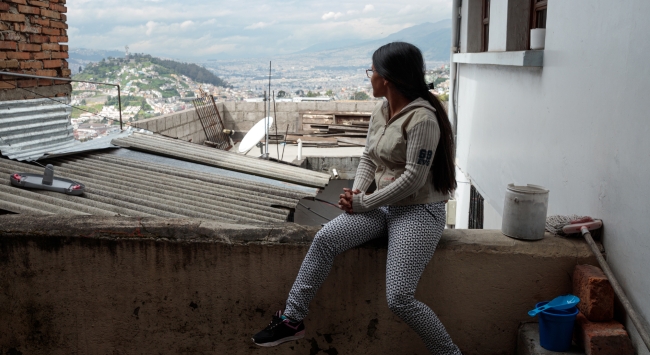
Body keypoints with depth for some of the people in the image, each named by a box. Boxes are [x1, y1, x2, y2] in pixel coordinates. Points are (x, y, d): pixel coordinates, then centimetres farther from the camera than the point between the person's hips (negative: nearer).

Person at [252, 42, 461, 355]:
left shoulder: (422, 119, -18)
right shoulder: (381, 112, 8)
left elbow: (413, 178, -21)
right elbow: (368, 157, 14)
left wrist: (363, 203, -15)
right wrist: (356, 191, -5)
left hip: (419, 211, -7)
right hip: (384, 207, 8)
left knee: (399, 299, -17)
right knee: (324, 239, -12)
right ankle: (292, 319, -2)